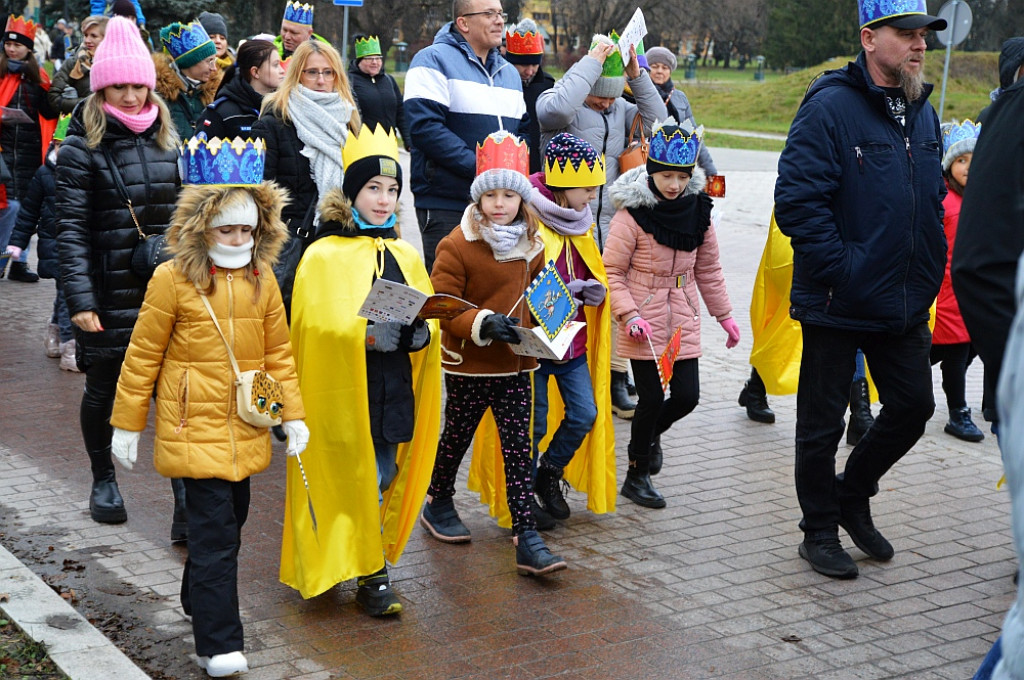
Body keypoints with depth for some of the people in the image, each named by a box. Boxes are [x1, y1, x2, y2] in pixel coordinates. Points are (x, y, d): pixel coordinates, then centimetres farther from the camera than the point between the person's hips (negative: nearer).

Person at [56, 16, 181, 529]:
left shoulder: (167, 140, 10)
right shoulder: (82, 149, -5)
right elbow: (71, 229, -9)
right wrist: (79, 299, -16)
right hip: (109, 294, -3)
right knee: (102, 390, 11)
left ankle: (185, 495, -2)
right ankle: (103, 480, 32)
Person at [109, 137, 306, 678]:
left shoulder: (261, 279, 4)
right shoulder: (173, 280, -10)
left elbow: (278, 351, 11)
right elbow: (142, 356, -4)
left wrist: (293, 413, 5)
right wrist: (127, 424, -1)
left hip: (246, 428, 5)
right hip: (194, 427, -5)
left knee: (230, 517, 17)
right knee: (214, 529, -7)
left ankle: (199, 601, 41)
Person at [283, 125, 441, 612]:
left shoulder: (406, 257, 12)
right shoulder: (323, 256, -4)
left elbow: (431, 321, 12)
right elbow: (315, 326, -12)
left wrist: (420, 334, -11)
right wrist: (367, 335, -26)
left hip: (395, 389, 5)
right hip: (344, 391, -5)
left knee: (382, 480, 10)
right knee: (359, 482, -3)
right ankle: (372, 578, 8)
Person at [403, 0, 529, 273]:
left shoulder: (509, 72, 19)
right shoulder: (434, 60, -5)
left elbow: (523, 129, 21)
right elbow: (424, 126, -17)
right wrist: (478, 167, -21)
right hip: (446, 208, -7)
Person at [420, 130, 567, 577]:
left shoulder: (531, 245, 8)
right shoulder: (457, 245, -12)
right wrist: (482, 323, -28)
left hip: (516, 365, 4)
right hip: (469, 365, -4)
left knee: (519, 450, -1)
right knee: (457, 437, 13)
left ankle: (526, 537, -1)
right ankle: (438, 503, 39)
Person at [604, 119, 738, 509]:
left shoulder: (698, 212, 4)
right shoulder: (632, 214, -13)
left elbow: (708, 269, 15)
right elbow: (611, 271, -10)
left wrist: (724, 315, 17)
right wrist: (629, 316, -20)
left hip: (683, 323, 5)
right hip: (644, 327, -5)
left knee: (687, 396, 2)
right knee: (652, 398, -2)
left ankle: (650, 434, 36)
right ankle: (636, 476, 18)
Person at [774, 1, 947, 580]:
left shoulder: (923, 113, 9)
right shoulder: (830, 108, -16)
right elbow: (797, 200, -21)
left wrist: (929, 267, 11)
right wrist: (840, 269, -21)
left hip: (905, 305, 7)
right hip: (838, 307, -7)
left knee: (913, 405, 14)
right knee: (823, 422, 7)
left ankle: (852, 495, 35)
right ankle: (821, 530, 24)